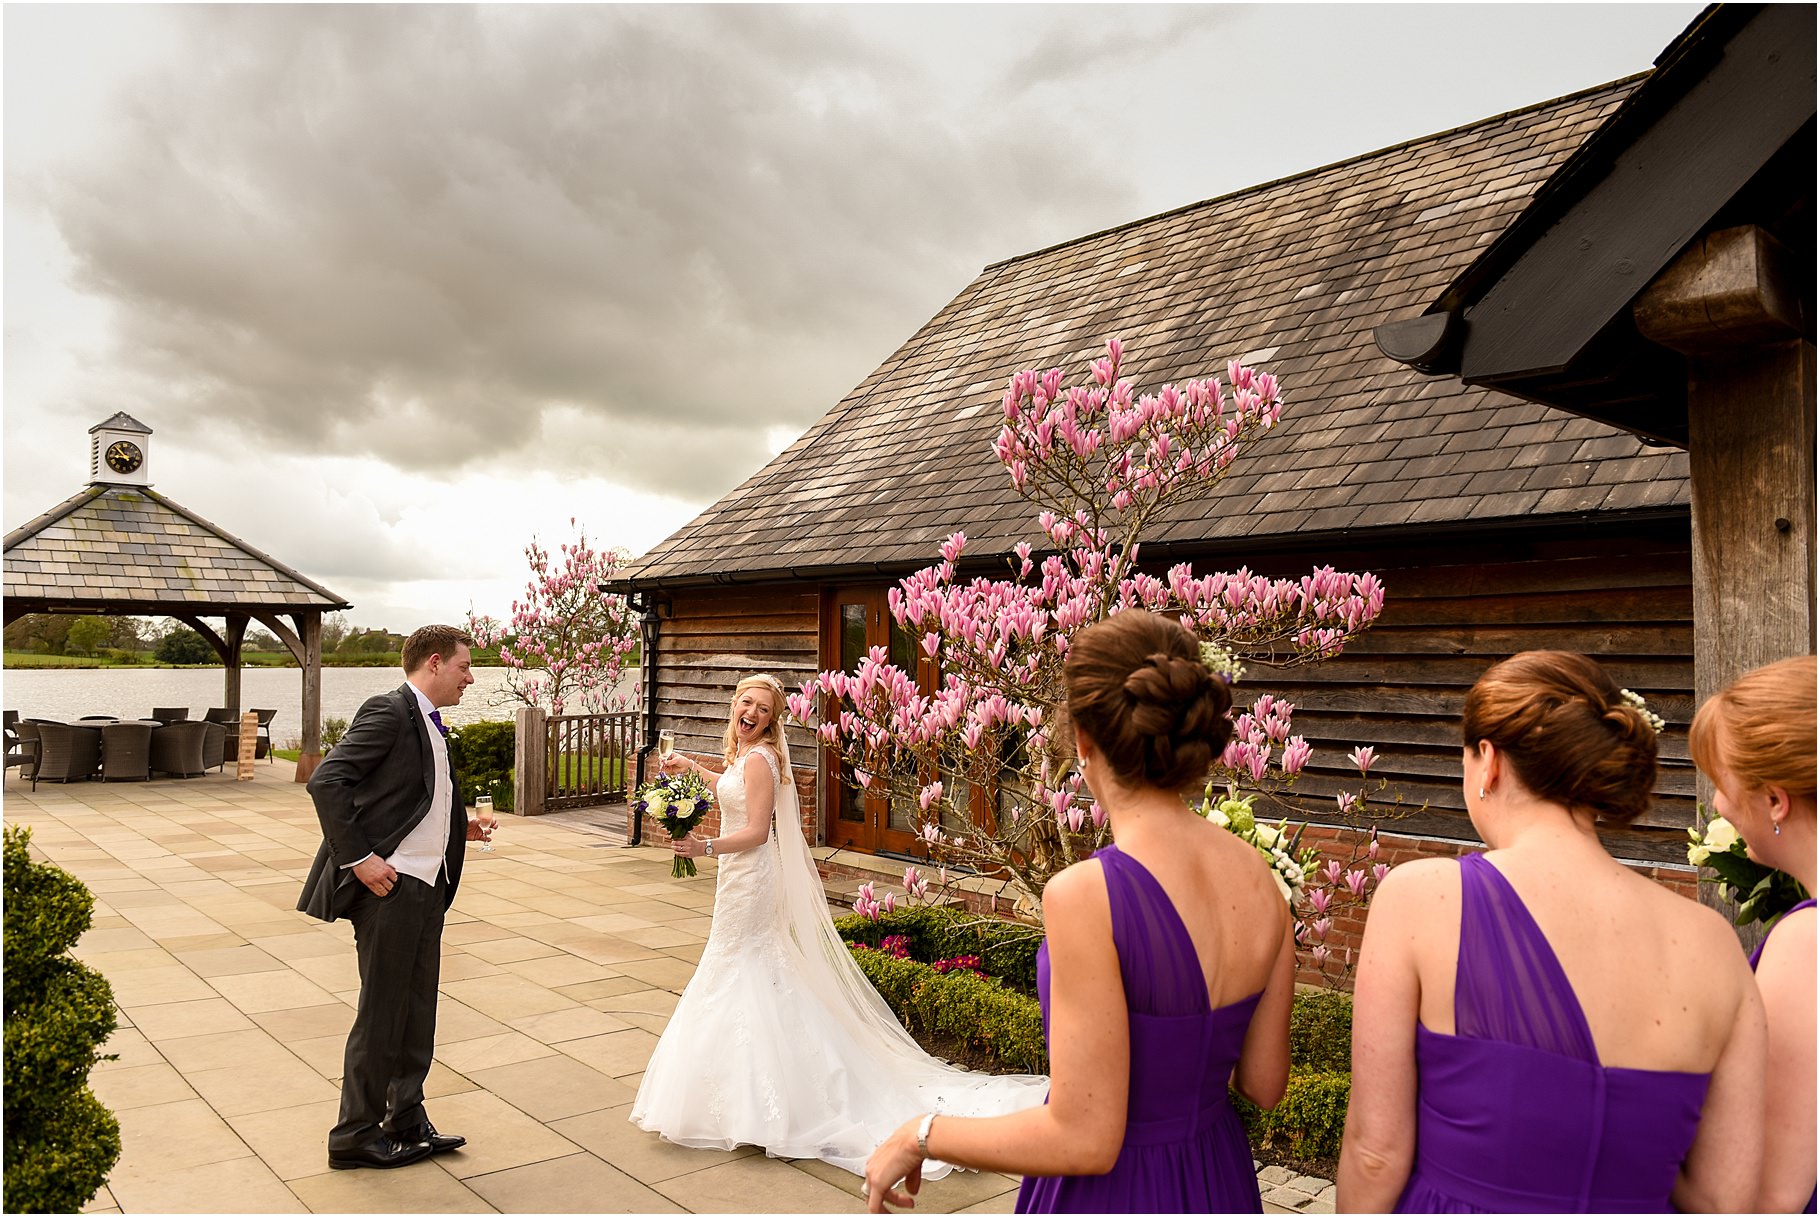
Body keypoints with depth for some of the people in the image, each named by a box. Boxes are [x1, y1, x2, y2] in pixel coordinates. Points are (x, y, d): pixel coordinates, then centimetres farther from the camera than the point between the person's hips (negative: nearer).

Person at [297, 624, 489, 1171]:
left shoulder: (430, 726, 16)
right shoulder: (390, 711, -13)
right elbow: (326, 781, -20)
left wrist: (457, 827, 9)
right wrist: (359, 858, -22)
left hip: (426, 886, 9)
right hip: (389, 885, -9)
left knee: (417, 1012, 16)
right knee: (381, 1016, 2)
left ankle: (407, 1120, 29)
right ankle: (355, 1135, 17)